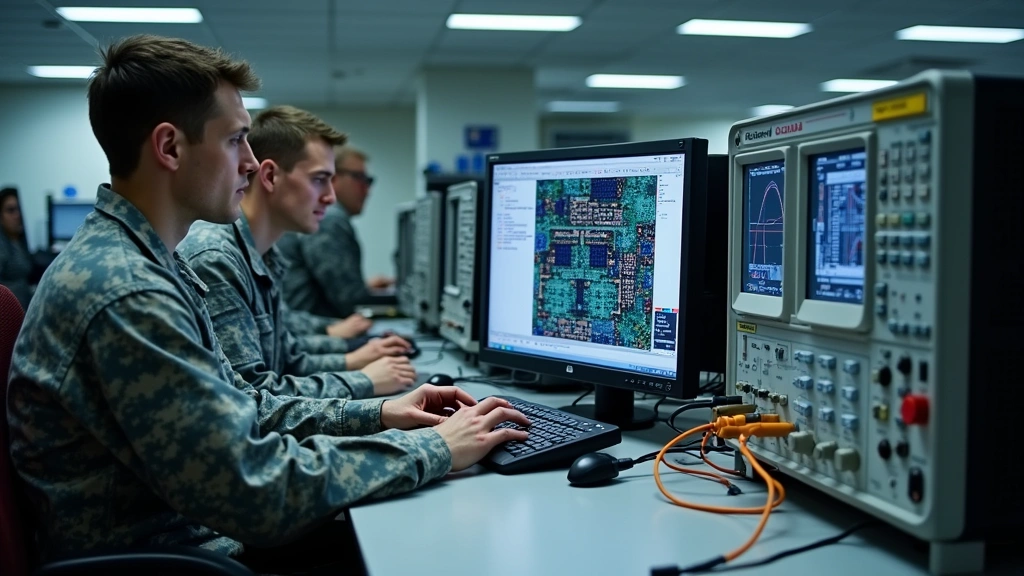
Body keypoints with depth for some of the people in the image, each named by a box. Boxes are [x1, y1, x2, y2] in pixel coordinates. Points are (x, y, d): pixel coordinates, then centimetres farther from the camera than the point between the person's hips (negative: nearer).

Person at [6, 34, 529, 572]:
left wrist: (373, 415, 4)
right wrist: (431, 450, -16)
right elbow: (259, 490, -26)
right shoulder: (125, 294, -24)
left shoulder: (145, 262, 8)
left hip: (207, 529, 9)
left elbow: (235, 408, 14)